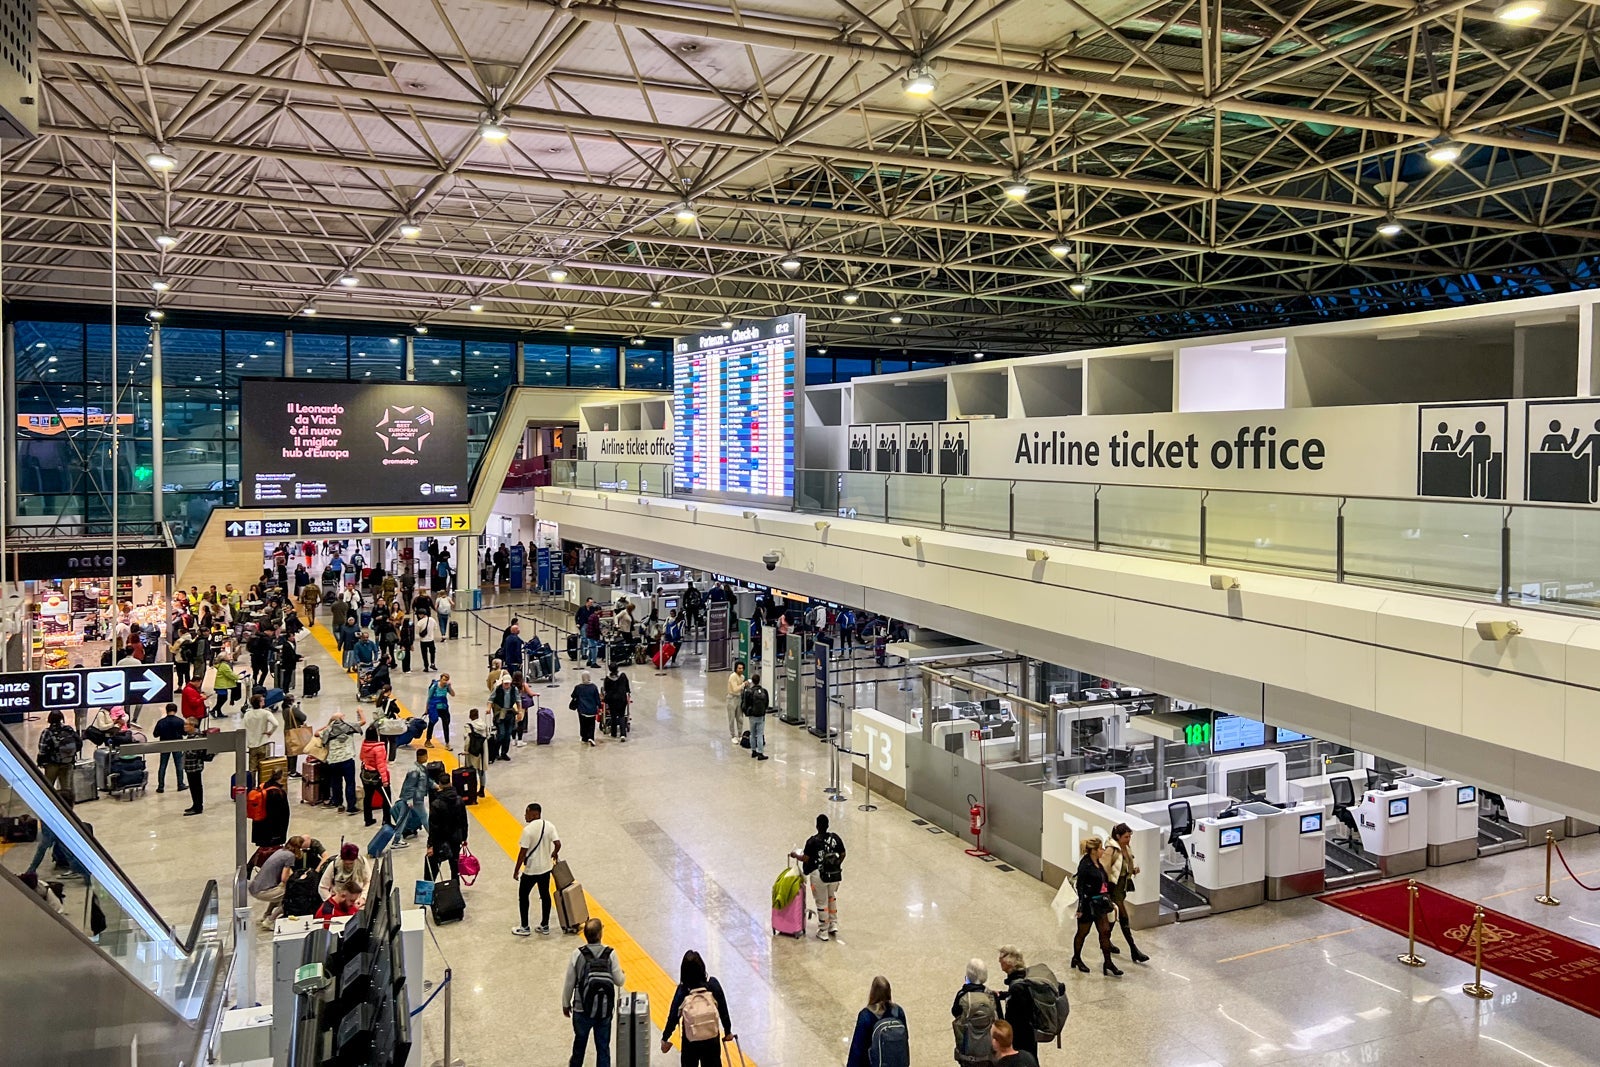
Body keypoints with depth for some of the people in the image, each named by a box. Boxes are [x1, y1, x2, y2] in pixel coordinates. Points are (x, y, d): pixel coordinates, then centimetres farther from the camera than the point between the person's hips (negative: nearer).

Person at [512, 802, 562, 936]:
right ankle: (545, 926, 24)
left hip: (531, 870, -6)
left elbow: (523, 852, -18)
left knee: (523, 895, 12)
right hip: (546, 867, 6)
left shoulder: (528, 830, -20)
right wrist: (554, 854, 14)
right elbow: (558, 844, -7)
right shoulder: (549, 826, -4)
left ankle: (525, 928, 18)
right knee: (545, 895, 16)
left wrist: (516, 870, -8)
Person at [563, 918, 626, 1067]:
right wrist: (624, 975, 16)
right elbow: (619, 981, -8)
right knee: (603, 1045, 13)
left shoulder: (577, 954, -15)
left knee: (580, 1040, 25)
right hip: (605, 1010, -1)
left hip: (582, 1009, 1)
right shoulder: (610, 954, -15)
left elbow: (569, 982, -6)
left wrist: (566, 1004, 9)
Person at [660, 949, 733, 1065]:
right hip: (712, 1039, 1)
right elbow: (723, 1009, -8)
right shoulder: (713, 984, -16)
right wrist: (728, 1031, 7)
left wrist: (665, 1039, 1)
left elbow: (673, 1016, -12)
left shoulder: (682, 990, -18)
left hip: (691, 1042, -1)